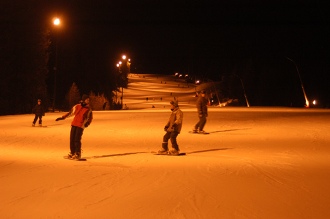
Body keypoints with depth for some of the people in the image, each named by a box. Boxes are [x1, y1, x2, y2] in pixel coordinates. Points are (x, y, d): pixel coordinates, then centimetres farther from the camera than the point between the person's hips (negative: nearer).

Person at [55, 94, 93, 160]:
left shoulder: (88, 110, 1)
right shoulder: (77, 106, 9)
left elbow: (90, 118, 2)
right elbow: (70, 113, 19)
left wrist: (87, 123, -19)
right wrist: (62, 117, 18)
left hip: (81, 126, -4)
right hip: (74, 124, 4)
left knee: (77, 139, -13)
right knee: (72, 139, 4)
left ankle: (78, 154, -2)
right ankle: (72, 153, 18)